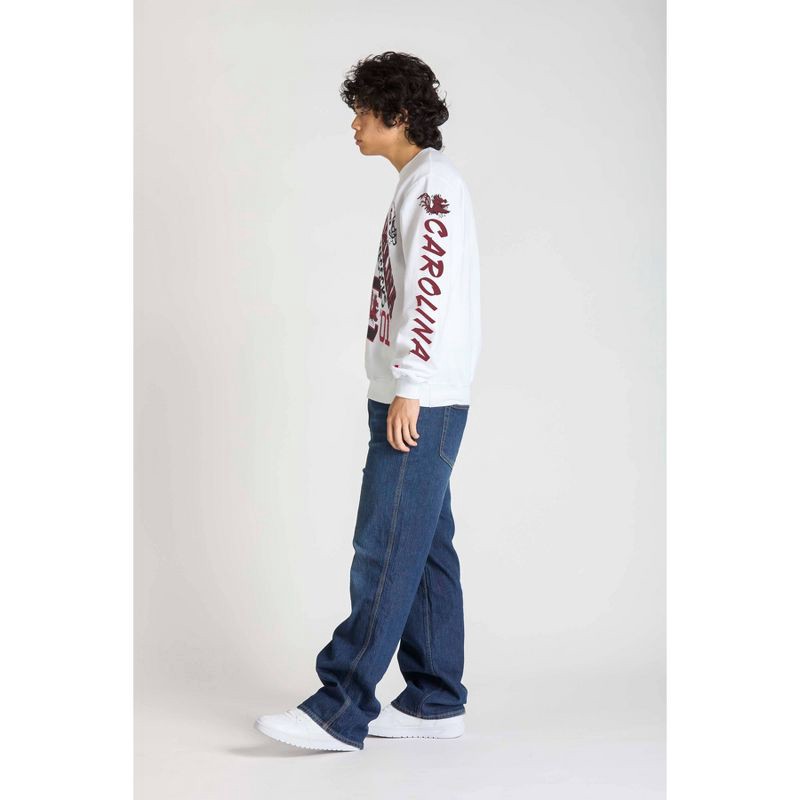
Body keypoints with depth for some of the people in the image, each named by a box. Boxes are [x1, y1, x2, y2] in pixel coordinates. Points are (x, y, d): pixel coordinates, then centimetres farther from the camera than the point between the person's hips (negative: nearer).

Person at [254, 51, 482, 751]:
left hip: (421, 402, -10)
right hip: (416, 403, 10)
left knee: (385, 551, -9)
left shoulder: (431, 181, -10)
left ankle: (341, 713, -7)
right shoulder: (419, 183, 21)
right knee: (424, 550, 10)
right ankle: (435, 702, 16)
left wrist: (408, 389, -22)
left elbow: (431, 292, -19)